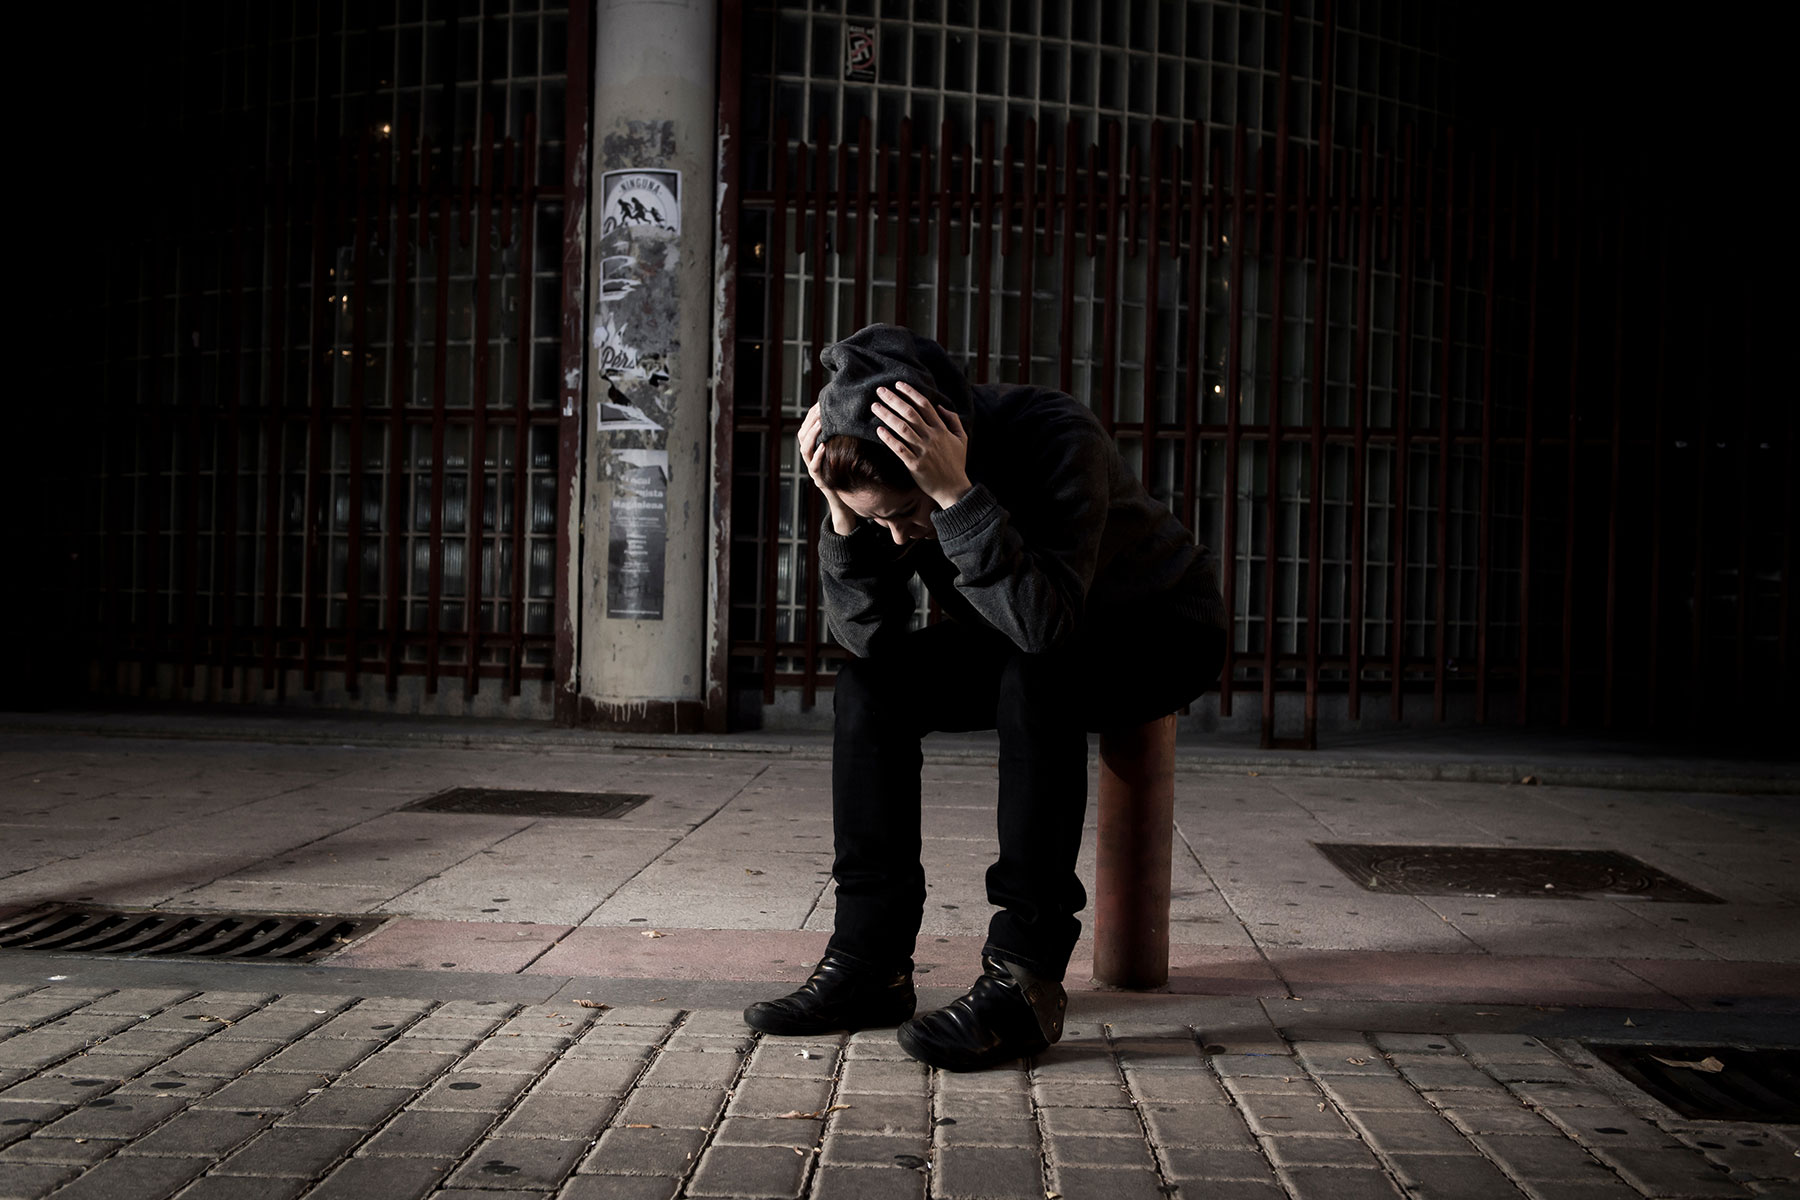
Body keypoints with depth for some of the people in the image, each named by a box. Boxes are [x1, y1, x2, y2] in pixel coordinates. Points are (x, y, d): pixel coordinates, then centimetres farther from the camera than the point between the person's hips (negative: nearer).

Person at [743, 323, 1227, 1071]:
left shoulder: (1057, 440, -33)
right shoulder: (893, 483, -16)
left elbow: (1044, 622, -43)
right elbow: (865, 635, -19)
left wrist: (957, 493, -49)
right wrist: (841, 512, -32)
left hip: (1161, 631, -6)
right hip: (1025, 642, 6)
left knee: (1033, 677, -36)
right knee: (869, 684, -14)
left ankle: (1026, 976, -29)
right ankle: (870, 963, -11)